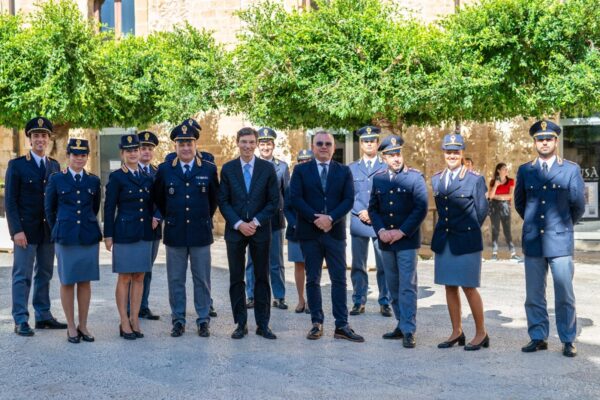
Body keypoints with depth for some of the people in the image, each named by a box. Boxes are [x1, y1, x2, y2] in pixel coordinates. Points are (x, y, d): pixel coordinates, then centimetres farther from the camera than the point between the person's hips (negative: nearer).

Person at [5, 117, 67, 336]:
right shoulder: (16, 165, -3)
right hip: (25, 230, -5)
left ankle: (43, 317, 19)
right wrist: (17, 230, -14)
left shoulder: (54, 166, 11)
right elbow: (10, 200, -6)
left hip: (48, 229, 5)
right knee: (22, 276, -1)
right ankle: (21, 321, 5)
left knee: (45, 275, 10)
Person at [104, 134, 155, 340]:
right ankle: (124, 323, 10)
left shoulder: (148, 177, 10)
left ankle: (135, 320, 16)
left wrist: (153, 224, 13)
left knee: (139, 278, 8)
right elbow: (109, 208, -5)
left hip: (145, 234, 5)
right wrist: (108, 235, -7)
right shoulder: (116, 177, -4)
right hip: (124, 234, -5)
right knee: (124, 278, 2)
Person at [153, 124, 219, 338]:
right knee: (175, 280, 7)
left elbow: (214, 198, 12)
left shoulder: (209, 169, 0)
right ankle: (178, 320, 17)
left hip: (201, 233, -1)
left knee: (202, 279, 6)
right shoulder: (164, 170, 2)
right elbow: (157, 198, 15)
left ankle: (203, 320, 16)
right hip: (174, 233, 1)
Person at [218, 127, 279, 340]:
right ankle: (241, 323, 13)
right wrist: (239, 224, -11)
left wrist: (256, 222, -10)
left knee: (262, 278, 5)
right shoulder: (228, 168, 3)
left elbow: (274, 201, 0)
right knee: (236, 279, 4)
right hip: (235, 230, 1)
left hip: (260, 229, 0)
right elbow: (223, 201, 1)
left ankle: (263, 324, 13)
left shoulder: (267, 168, 1)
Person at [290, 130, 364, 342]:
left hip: (335, 232, 1)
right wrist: (316, 219, -16)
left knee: (339, 279, 1)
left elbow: (348, 200, -1)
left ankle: (342, 325, 5)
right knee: (312, 279, 6)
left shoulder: (344, 171, 8)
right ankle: (317, 323, 15)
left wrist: (330, 218, -16)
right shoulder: (301, 170, 5)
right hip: (309, 232, 0)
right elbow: (295, 198, -6)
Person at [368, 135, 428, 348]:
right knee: (393, 286, 12)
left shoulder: (415, 177, -5)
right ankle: (401, 324, 23)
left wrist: (401, 232, -14)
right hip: (385, 242, 5)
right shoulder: (378, 178, 8)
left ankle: (408, 330, -1)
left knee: (407, 286, -5)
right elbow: (373, 208, 10)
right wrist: (381, 231, -6)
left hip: (407, 241, -5)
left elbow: (421, 209, -9)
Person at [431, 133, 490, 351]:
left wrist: (467, 230, 8)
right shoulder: (436, 179, 10)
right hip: (443, 241, 5)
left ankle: (481, 333, 11)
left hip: (466, 241, -5)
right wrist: (446, 229, 14)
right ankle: (457, 332, 19)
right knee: (450, 287, 9)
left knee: (469, 288, -3)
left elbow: (481, 211, 1)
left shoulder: (475, 179, -5)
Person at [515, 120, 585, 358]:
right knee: (534, 296, 6)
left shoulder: (571, 169, 3)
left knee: (565, 296, -1)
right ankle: (538, 338, 17)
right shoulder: (525, 171, 9)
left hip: (560, 240, -2)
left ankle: (568, 340, 10)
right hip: (533, 241, 2)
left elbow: (578, 206, 8)